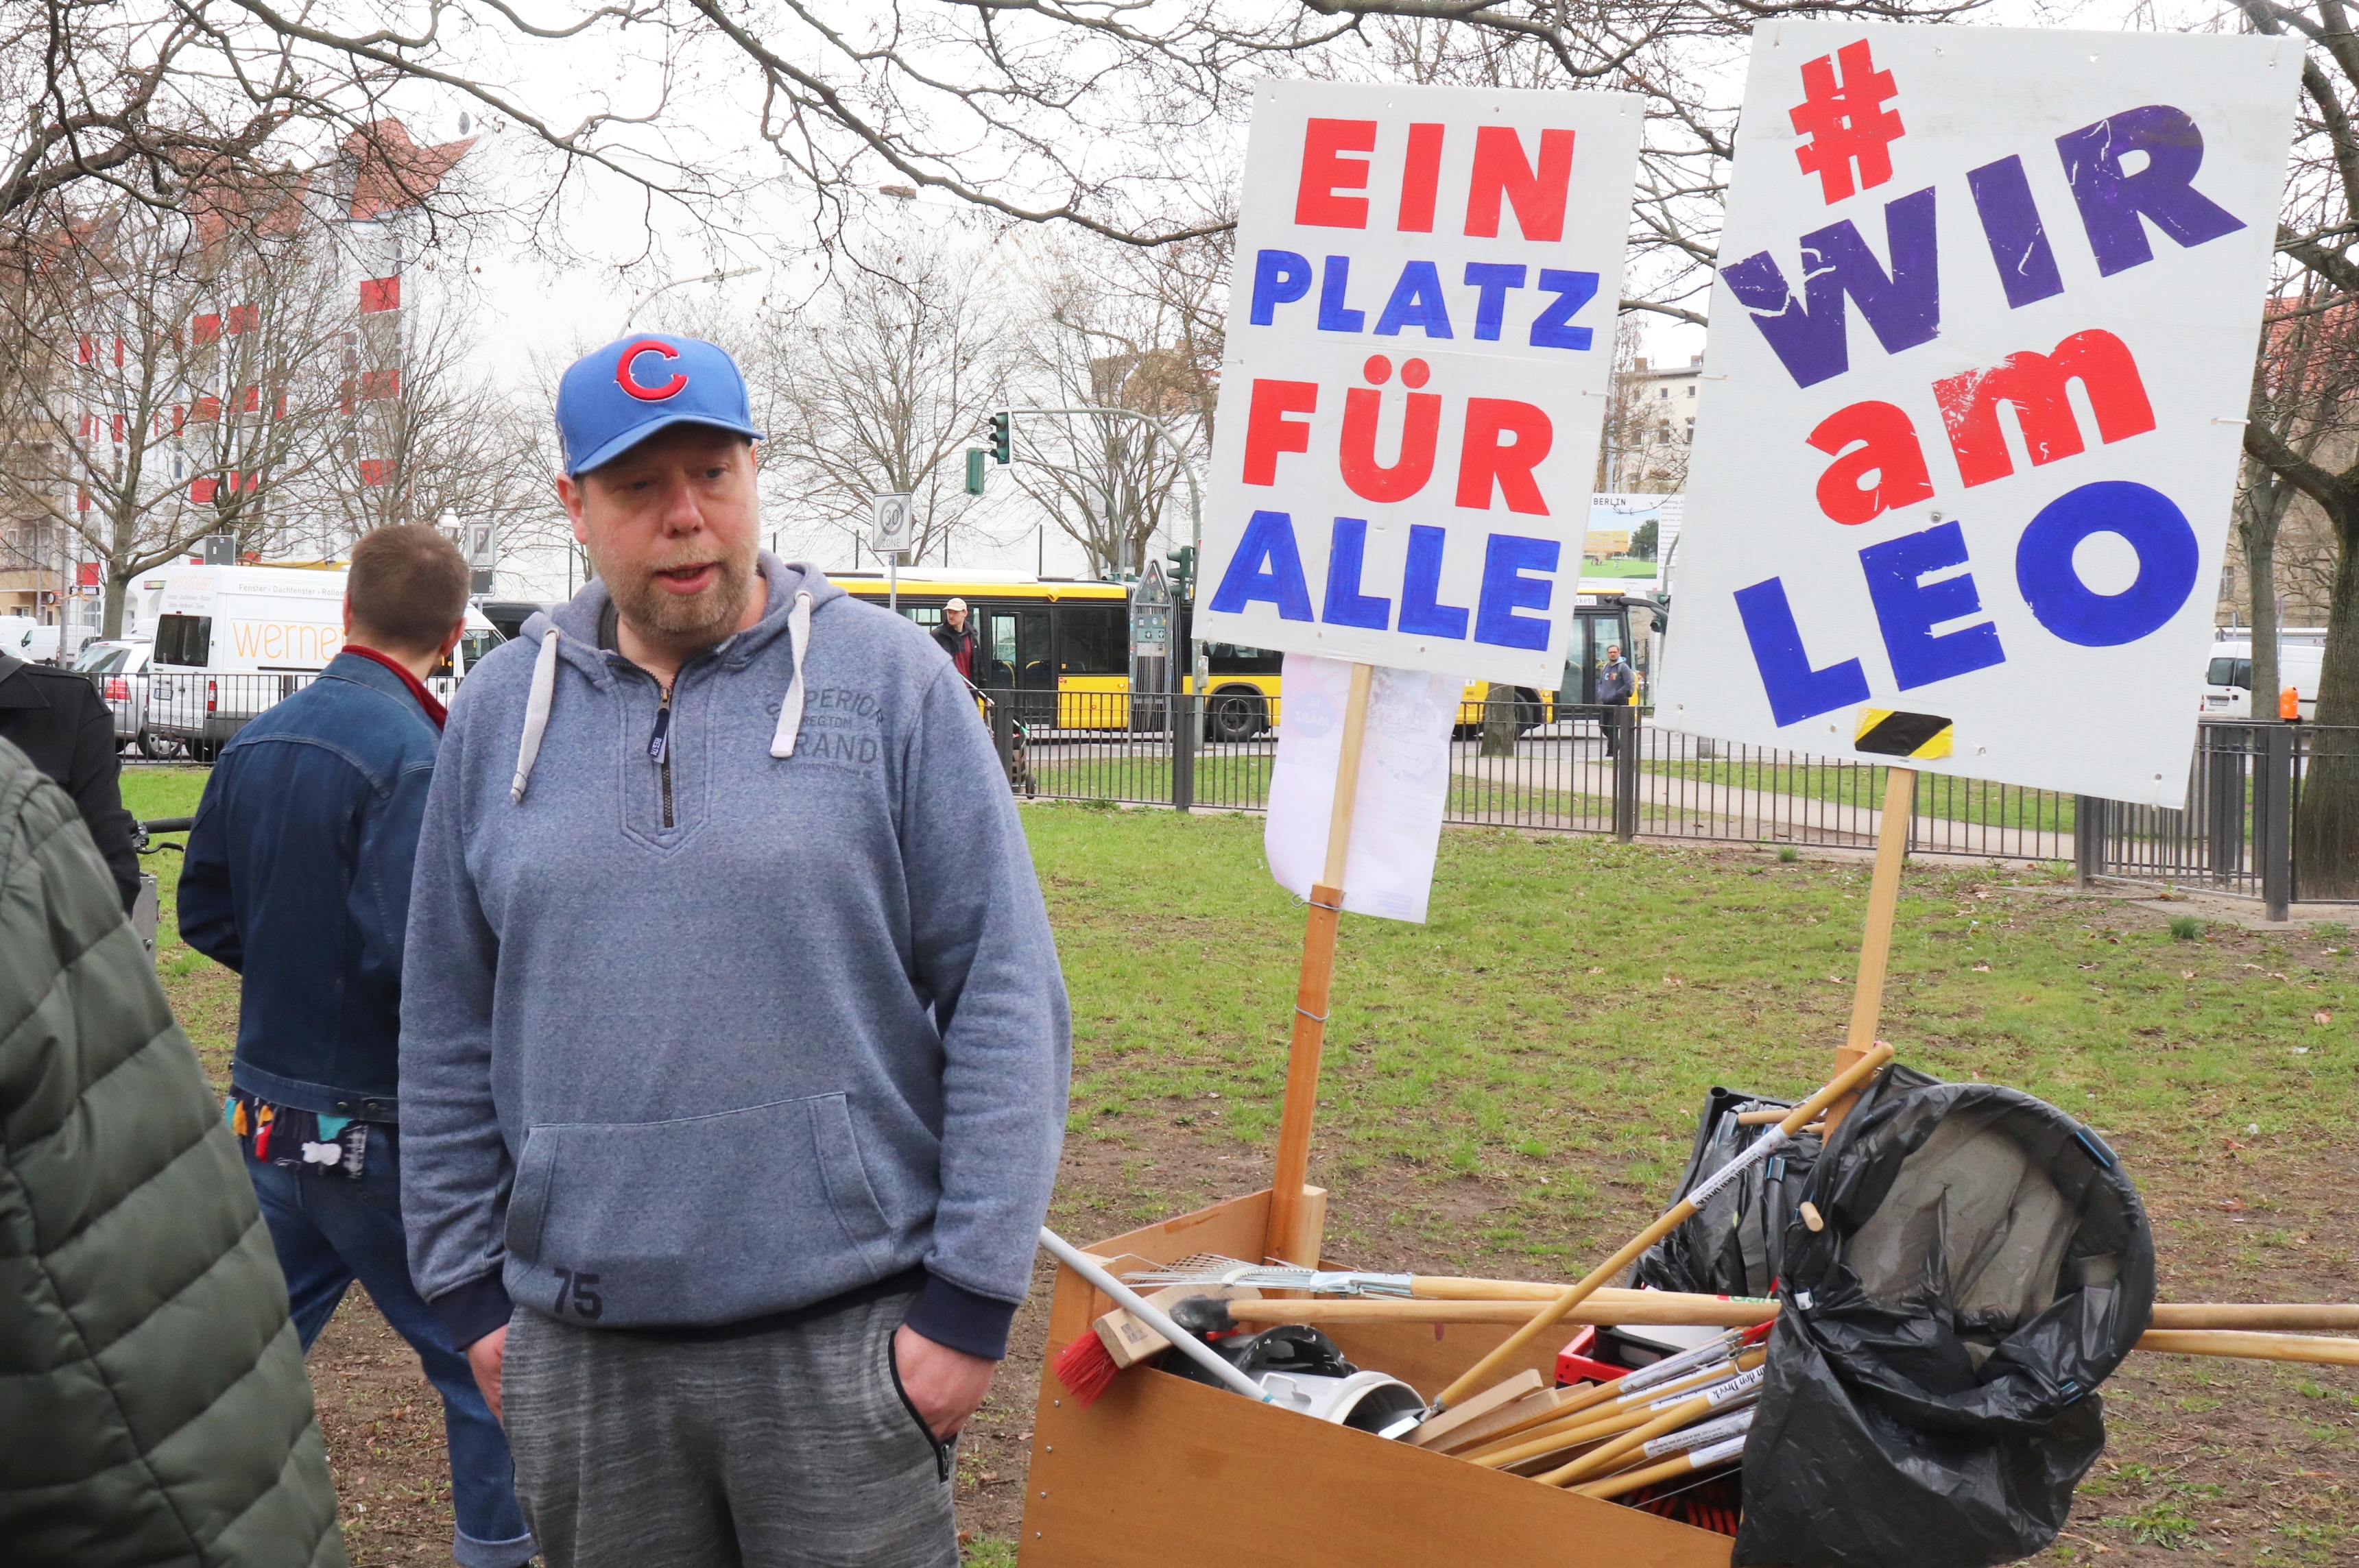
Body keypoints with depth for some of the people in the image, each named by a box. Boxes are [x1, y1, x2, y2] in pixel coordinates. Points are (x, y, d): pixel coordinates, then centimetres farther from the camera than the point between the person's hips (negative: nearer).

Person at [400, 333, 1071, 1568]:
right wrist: (469, 1286, 8)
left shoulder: (889, 677, -2)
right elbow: (448, 1031, 13)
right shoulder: (502, 709, 8)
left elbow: (1005, 995, -4)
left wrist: (971, 1299, -8)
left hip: (845, 1333, -3)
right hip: (577, 1350, 3)